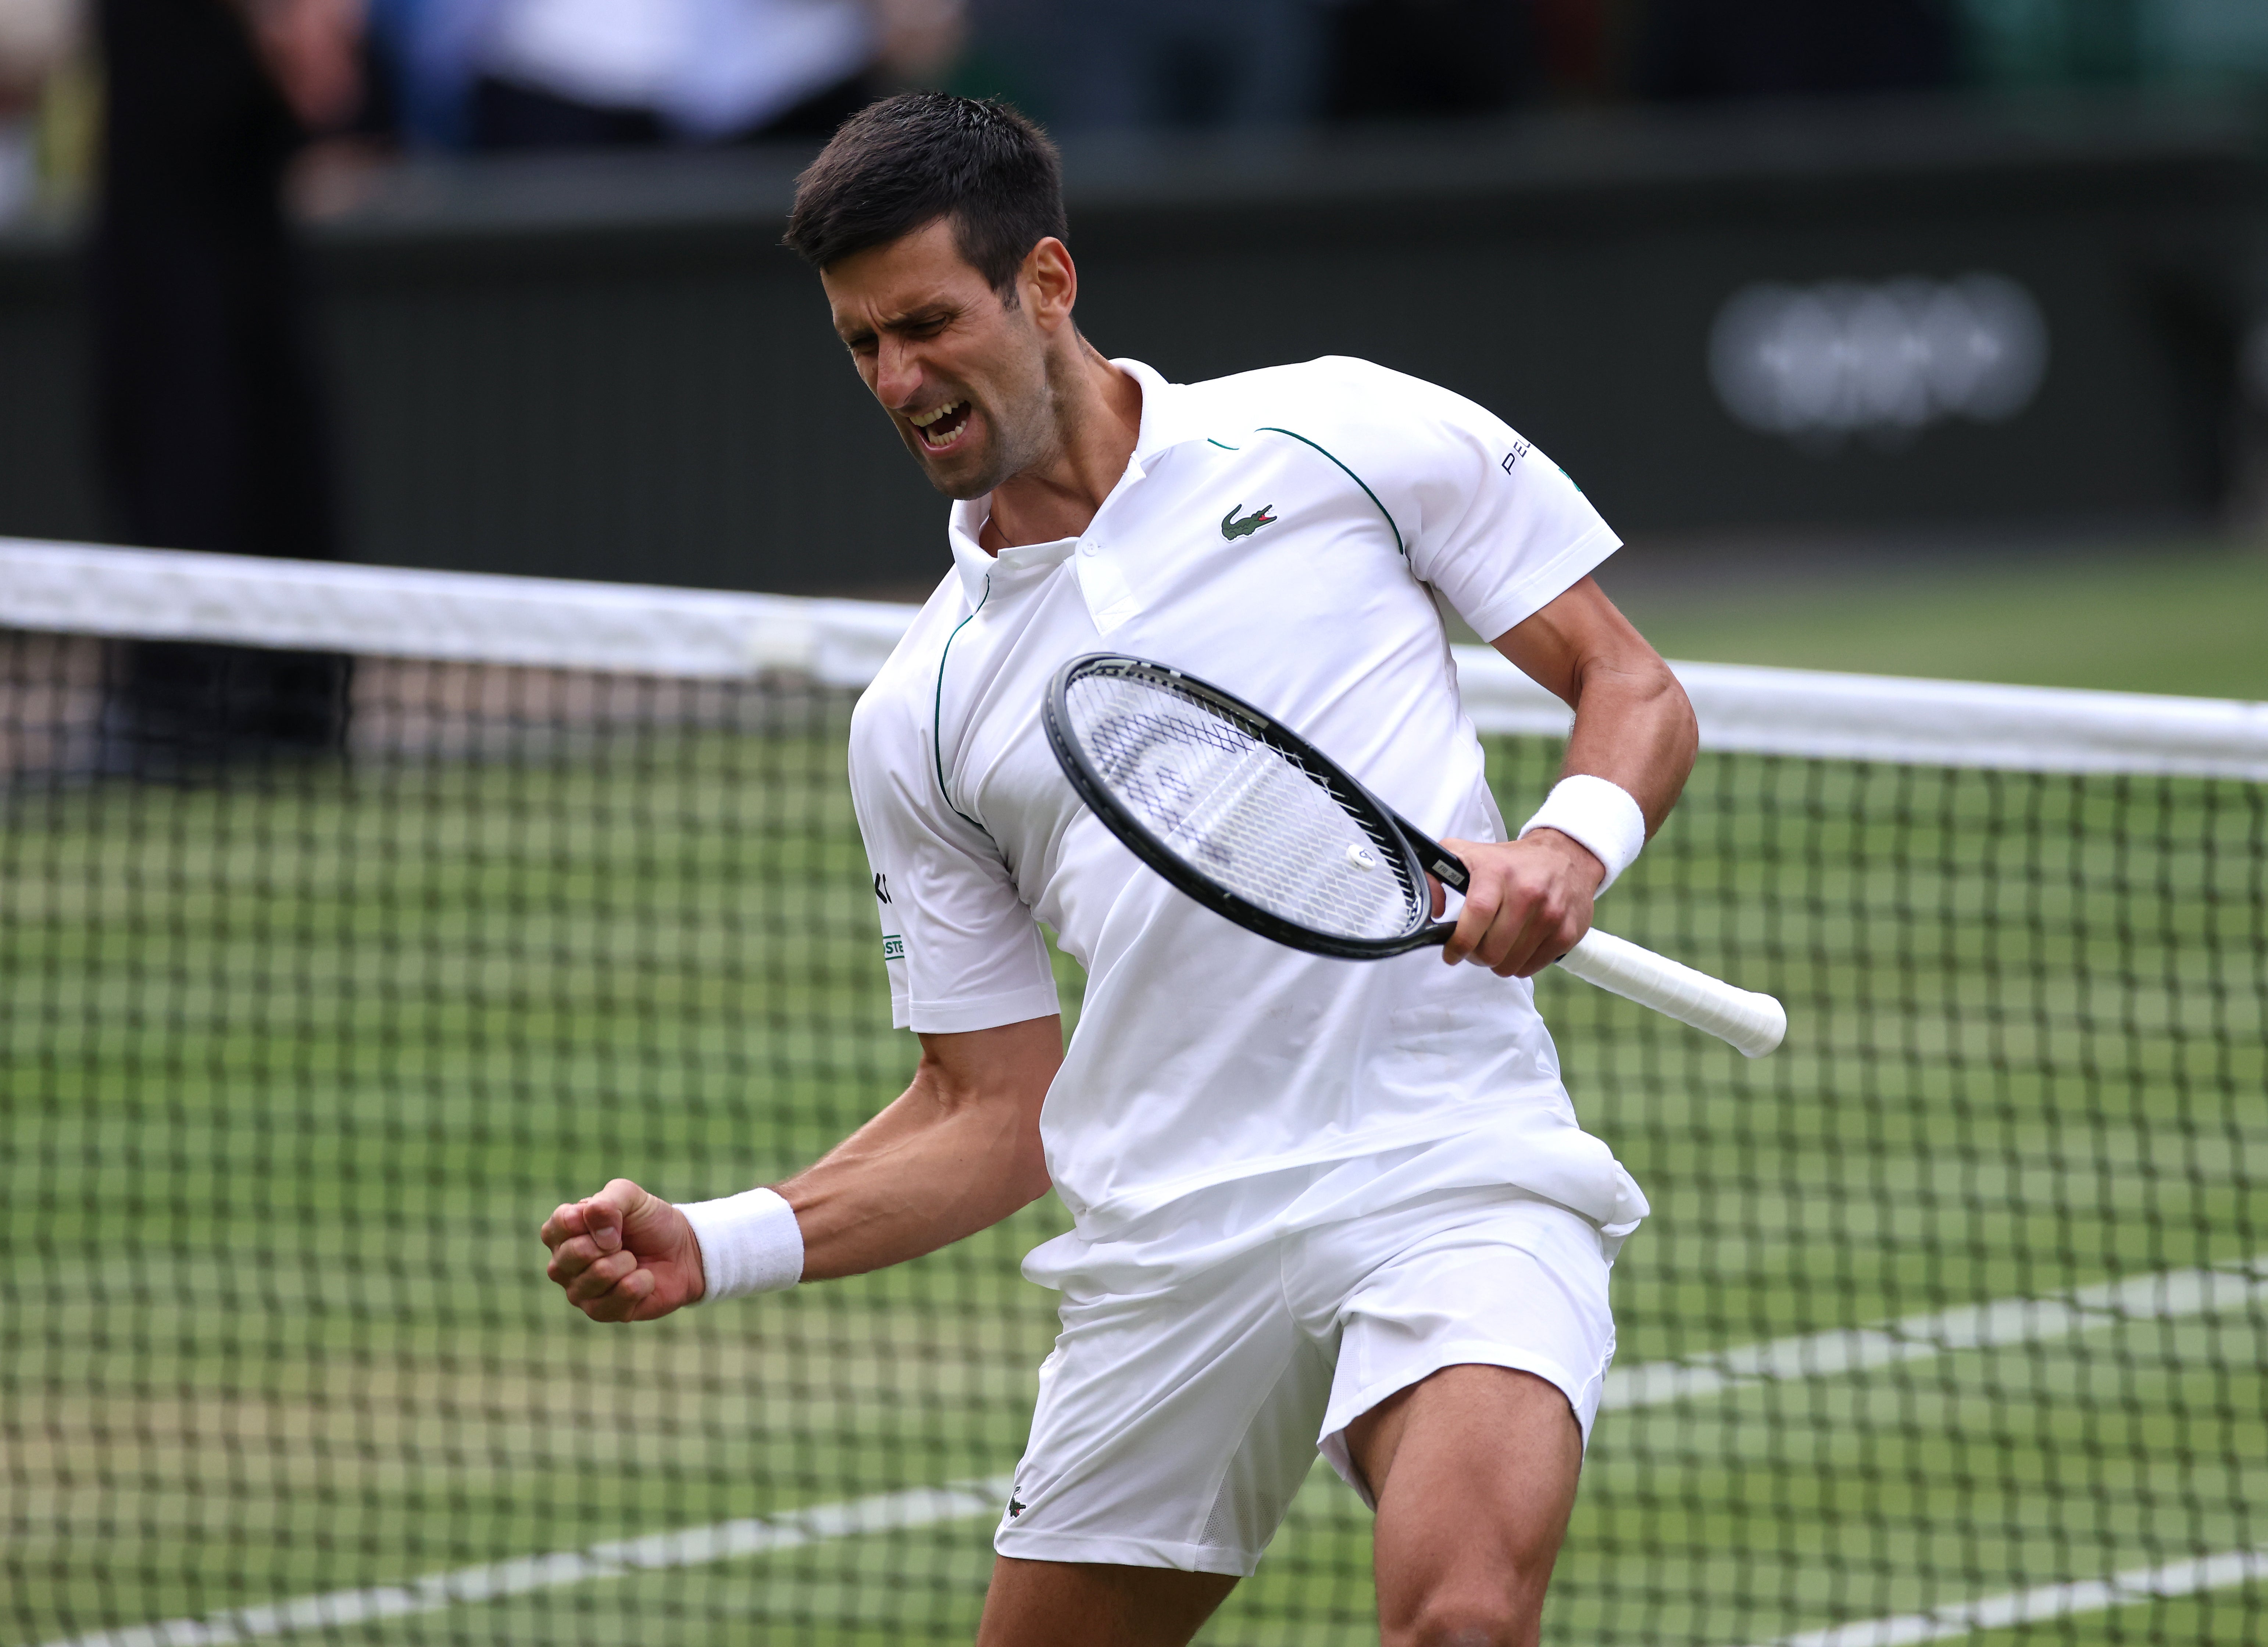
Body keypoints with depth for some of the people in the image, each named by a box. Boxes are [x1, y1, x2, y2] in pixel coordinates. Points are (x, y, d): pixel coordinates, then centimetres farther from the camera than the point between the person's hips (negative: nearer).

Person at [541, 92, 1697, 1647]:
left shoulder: (1344, 435, 7)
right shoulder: (919, 718, 15)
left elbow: (1634, 688, 10)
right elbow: (995, 1110, 16)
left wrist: (1572, 843, -12)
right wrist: (716, 1246, 2)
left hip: (1452, 1175, -5)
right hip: (1171, 1252, 5)